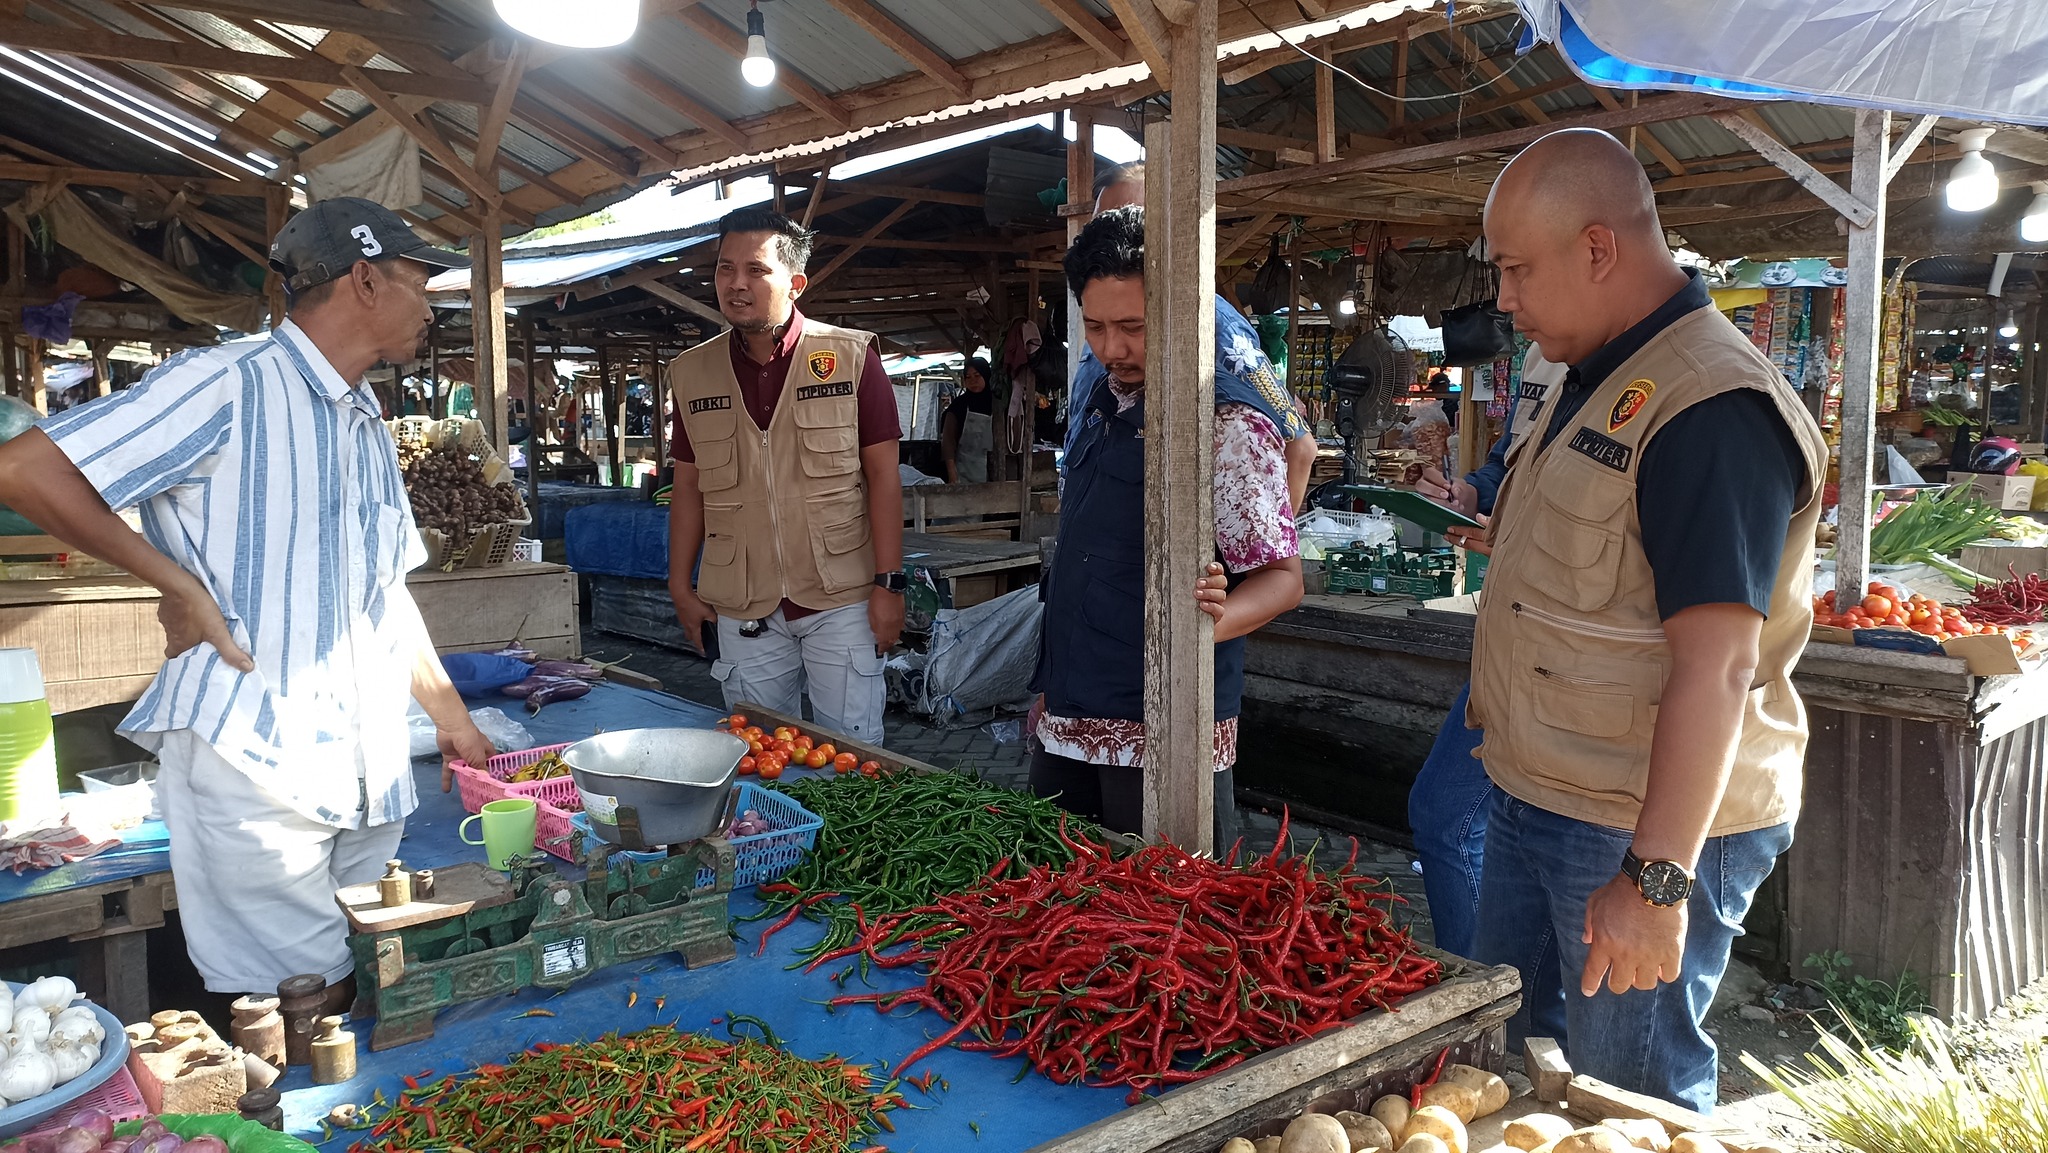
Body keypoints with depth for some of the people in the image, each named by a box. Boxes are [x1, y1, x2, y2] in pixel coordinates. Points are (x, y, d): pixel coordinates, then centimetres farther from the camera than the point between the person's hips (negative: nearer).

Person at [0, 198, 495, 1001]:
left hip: (370, 773, 8)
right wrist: (176, 584, -10)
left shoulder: (368, 429, 18)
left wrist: (450, 717, 22)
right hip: (255, 762, -7)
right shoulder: (230, 384, -8)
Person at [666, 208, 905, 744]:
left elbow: (882, 474, -5)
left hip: (840, 597, -3)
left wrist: (888, 582, -9)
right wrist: (680, 585, 9)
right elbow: (688, 486, 13)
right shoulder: (692, 372, 7)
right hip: (743, 607, 3)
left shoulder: (851, 356, -4)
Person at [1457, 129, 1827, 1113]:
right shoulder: (1595, 380, 10)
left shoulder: (1712, 407, -22)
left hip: (1653, 827, -9)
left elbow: (1717, 665, -27)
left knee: (1631, 1096, 6)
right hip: (1534, 802, 9)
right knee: (1505, 1050, 21)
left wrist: (1655, 876, -28)